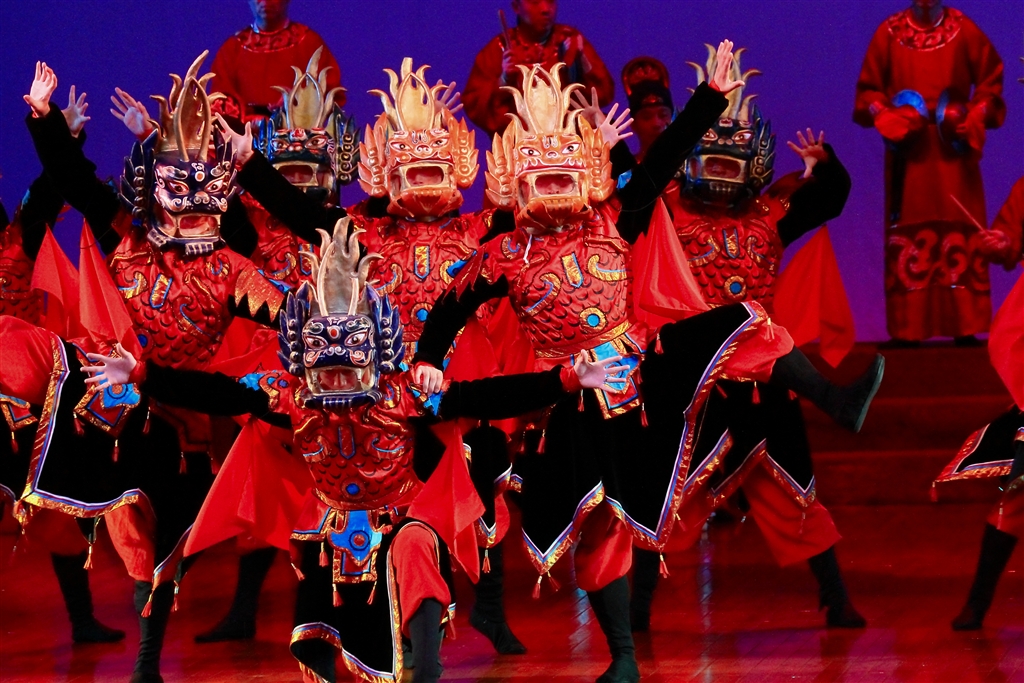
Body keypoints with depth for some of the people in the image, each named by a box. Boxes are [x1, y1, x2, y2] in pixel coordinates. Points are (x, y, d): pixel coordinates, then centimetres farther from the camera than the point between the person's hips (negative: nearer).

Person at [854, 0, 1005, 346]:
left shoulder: (965, 31, 4)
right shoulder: (889, 33, 4)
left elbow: (991, 82, 8)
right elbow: (868, 89, 8)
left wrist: (977, 116, -8)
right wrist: (885, 116, -10)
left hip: (954, 152, 0)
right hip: (907, 152, 0)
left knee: (960, 236, -4)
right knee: (906, 238, -3)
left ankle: (964, 326, -3)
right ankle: (906, 328, -3)